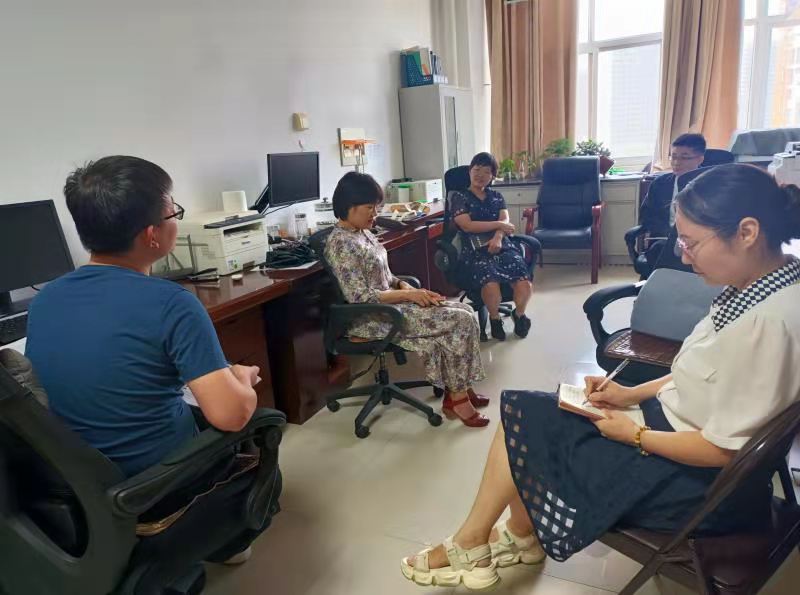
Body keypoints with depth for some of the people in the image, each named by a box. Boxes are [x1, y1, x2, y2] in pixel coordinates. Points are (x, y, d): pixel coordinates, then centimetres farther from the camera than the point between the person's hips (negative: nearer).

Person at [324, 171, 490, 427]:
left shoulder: (363, 233, 10)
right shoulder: (341, 243, -19)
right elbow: (361, 298, -23)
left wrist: (405, 286, -2)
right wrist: (408, 294, -18)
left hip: (389, 303, 9)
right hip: (374, 318, -9)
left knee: (464, 312, 0)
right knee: (461, 321, -13)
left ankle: (458, 390, 7)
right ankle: (457, 396, 3)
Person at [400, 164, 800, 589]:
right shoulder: (755, 287, -2)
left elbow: (723, 448, -25)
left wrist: (632, 433, -14)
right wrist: (631, 394, 2)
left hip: (698, 481, -9)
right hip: (671, 420, 9)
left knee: (526, 428, -1)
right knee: (524, 414, 4)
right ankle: (520, 537, 19)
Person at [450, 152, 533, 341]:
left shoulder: (496, 196, 21)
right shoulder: (459, 197, 7)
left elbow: (506, 222, 5)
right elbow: (467, 226, -8)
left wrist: (498, 237, -18)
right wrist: (498, 225, -2)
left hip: (503, 247, 4)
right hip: (476, 251, -3)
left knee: (525, 284, -23)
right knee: (491, 284, -35)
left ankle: (519, 314, 13)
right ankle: (495, 318, 0)